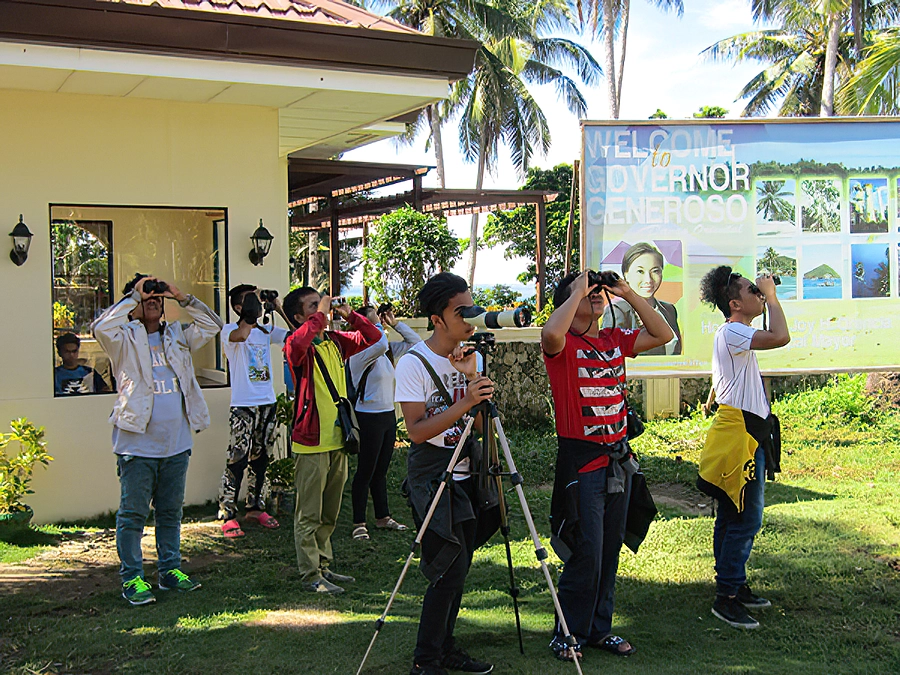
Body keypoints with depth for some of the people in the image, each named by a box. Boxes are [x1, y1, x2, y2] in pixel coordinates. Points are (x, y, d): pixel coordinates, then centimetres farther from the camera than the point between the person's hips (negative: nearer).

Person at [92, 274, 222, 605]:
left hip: (177, 443, 5)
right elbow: (102, 328, -21)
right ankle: (131, 578, 8)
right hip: (138, 444, -5)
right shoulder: (126, 339, -1)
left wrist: (183, 298, 3)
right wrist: (133, 296, -14)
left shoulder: (177, 336, 13)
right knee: (133, 513, 0)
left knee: (171, 511, 14)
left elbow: (211, 325, 13)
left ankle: (170, 570, 24)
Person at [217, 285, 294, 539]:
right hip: (243, 405, -6)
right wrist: (251, 310, -19)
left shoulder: (266, 331, 12)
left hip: (267, 403, 6)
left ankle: (256, 508, 24)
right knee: (237, 460, -8)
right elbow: (241, 335, -30)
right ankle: (228, 516, -3)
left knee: (260, 459, 13)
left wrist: (280, 309, 1)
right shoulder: (229, 330, -6)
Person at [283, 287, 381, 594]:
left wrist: (350, 315, 1)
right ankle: (310, 576, 5)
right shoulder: (297, 345, -11)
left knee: (329, 514, 16)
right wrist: (320, 314, -23)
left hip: (337, 440, 7)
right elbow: (299, 342, -36)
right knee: (309, 515, -1)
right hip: (311, 442, -7)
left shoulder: (335, 341, 9)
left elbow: (373, 337, 16)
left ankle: (324, 567, 27)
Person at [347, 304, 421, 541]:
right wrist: (377, 326, -17)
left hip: (389, 416, 8)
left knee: (381, 471, 16)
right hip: (369, 417, -8)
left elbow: (415, 341, 16)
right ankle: (359, 524, 6)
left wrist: (395, 323, 6)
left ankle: (383, 517, 25)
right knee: (366, 472, -2)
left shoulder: (387, 352, 9)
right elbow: (380, 344, -36)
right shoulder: (359, 353, -16)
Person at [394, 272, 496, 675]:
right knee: (448, 570, -10)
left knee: (457, 570, 11)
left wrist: (473, 376, -11)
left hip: (465, 475, 7)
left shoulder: (469, 356, 8)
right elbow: (417, 430, -19)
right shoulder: (413, 365, -13)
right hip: (432, 478, -7)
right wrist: (464, 403, -28)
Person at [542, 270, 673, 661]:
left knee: (610, 550, 14)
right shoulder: (563, 345, -10)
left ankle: (599, 629, 27)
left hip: (618, 459, 7)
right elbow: (551, 333, -33)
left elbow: (663, 334, 9)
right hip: (581, 461, -7)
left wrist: (628, 293, 2)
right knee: (586, 554, -4)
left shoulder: (616, 340, 10)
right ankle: (569, 633, 13)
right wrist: (576, 293, -19)